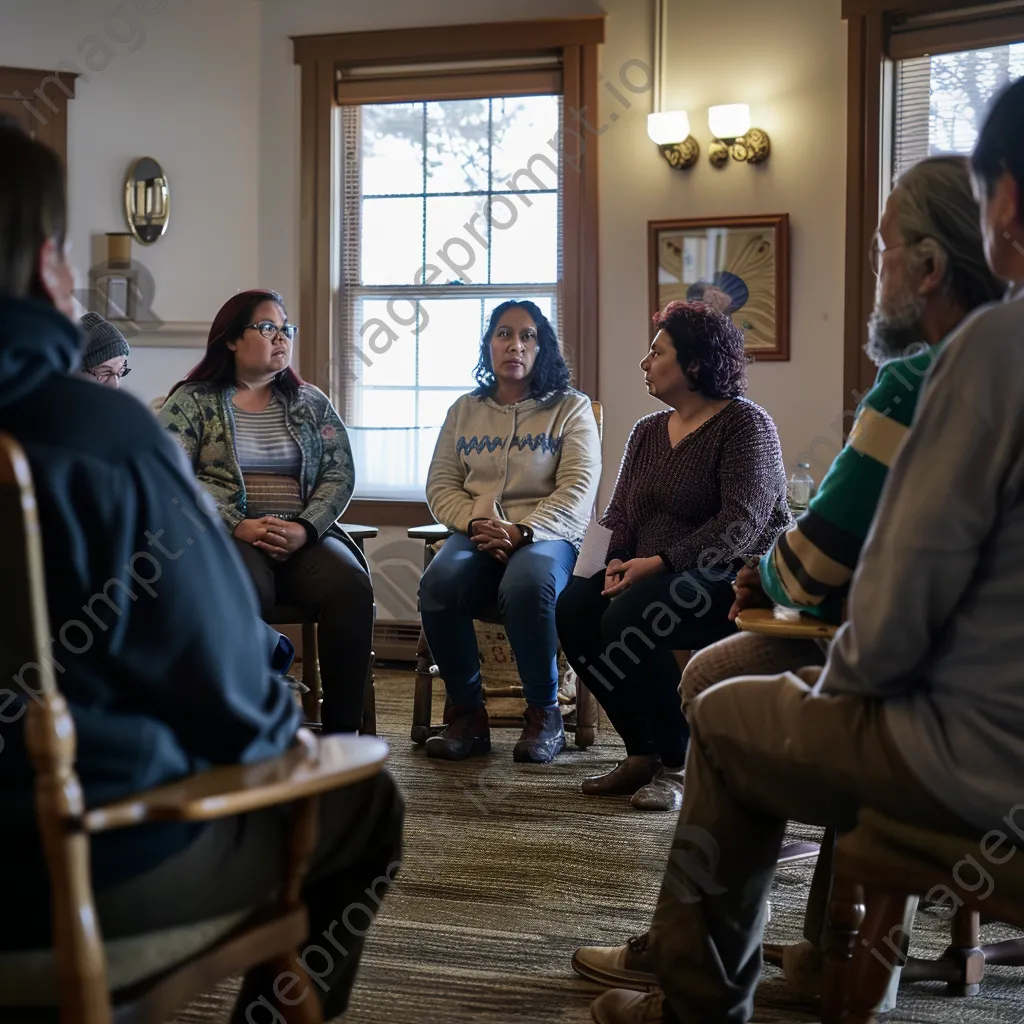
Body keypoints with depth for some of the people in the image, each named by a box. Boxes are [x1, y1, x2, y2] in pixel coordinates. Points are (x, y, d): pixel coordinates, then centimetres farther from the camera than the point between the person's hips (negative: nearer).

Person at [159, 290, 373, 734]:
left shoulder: (311, 403, 19)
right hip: (225, 538, -3)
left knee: (350, 586, -29)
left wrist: (305, 528, -11)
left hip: (304, 536, 3)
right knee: (247, 591, -38)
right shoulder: (192, 402, 10)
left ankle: (342, 729, -23)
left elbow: (339, 475, 9)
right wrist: (239, 526, -16)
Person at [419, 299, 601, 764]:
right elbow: (440, 485, 12)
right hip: (476, 535, 3)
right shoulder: (464, 411, 18)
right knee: (438, 584, -32)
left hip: (548, 535, -3)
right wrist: (475, 523, -10)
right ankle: (466, 713, -17)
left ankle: (544, 714, -21)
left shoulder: (571, 408, 7)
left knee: (527, 583, -39)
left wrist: (522, 531, -19)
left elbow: (578, 488, -5)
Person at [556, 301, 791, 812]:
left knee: (629, 618, -31)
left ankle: (681, 765, -17)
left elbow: (741, 522, -19)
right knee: (574, 609, -18)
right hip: (653, 574, 8)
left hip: (733, 578, -8)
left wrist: (661, 563, -25)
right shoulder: (648, 431, 17)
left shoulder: (745, 424, -8)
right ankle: (642, 751, -7)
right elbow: (621, 511, 14)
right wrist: (619, 561, -9)